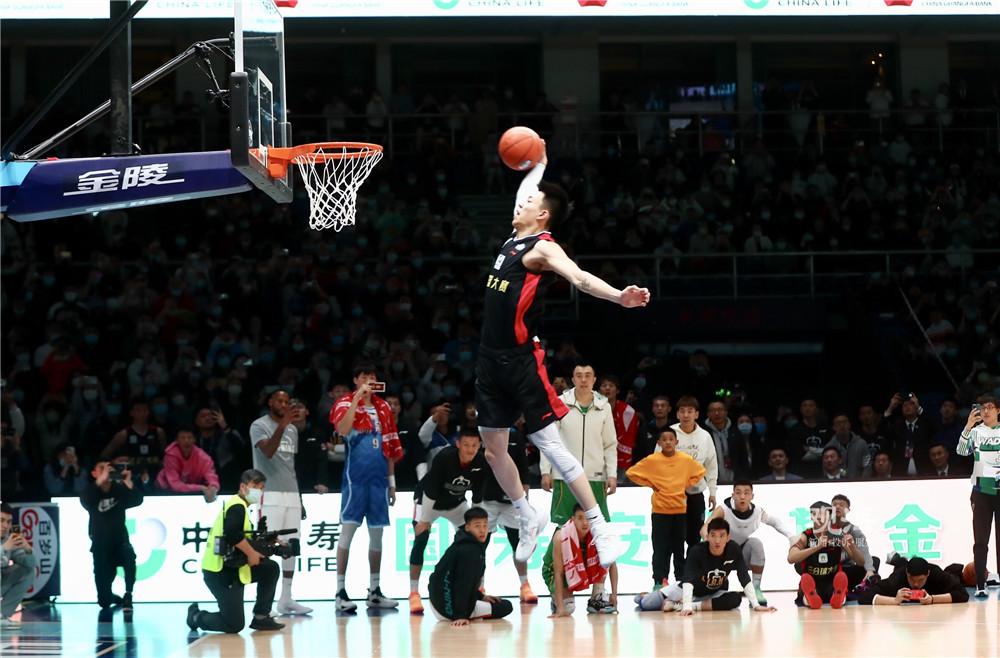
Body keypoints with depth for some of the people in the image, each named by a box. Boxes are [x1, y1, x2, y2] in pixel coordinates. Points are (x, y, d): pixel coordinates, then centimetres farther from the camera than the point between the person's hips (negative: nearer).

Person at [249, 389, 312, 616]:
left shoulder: (292, 429, 17)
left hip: (291, 494, 7)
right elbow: (268, 452, -22)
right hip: (270, 494, -7)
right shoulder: (259, 425, -4)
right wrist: (281, 427, -35)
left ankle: (286, 599, 9)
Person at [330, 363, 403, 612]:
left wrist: (391, 481, 15)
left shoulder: (383, 407, 14)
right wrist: (358, 397, -21)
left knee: (377, 533, 8)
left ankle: (374, 591, 16)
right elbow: (342, 429, -22)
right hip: (355, 477, -6)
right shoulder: (345, 403, -1)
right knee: (348, 529, -8)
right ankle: (341, 592, -7)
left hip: (378, 478, 6)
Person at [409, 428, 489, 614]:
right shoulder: (444, 458, -36)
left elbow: (477, 496, -7)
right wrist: (424, 520, -25)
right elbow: (430, 491, -29)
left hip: (456, 503, 5)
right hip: (429, 501, -5)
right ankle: (414, 594, -19)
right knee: (421, 539, -20)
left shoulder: (481, 463, -22)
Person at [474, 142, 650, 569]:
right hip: (491, 358, 9)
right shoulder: (516, 238, 12)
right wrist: (539, 163, 39)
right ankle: (528, 519, 28)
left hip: (522, 360, -8)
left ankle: (600, 528, -9)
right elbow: (528, 193, 34)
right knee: (493, 446, 12)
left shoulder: (543, 248, -12)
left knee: (547, 442, -11)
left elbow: (579, 278, -30)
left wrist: (618, 296, -46)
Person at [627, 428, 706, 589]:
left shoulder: (686, 460, -1)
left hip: (680, 510, 2)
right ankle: (659, 581, 3)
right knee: (660, 549, -1)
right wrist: (649, 484, -4)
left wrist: (687, 485, 4)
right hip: (660, 511, -2)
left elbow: (700, 472, 15)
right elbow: (632, 473, -1)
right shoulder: (652, 460, -7)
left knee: (679, 548, 10)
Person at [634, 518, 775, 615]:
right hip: (692, 590, -2)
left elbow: (745, 579, -21)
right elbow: (688, 580, -39)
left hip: (715, 593, 2)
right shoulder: (696, 552, -29)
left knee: (735, 599, -34)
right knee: (646, 604, -18)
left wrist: (756, 605, -31)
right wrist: (687, 606, -54)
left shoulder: (734, 550, -23)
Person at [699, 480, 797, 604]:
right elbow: (705, 528, -38)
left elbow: (774, 521, 4)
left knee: (756, 543, -27)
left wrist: (792, 535, -14)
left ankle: (756, 589, -20)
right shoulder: (723, 509, -24)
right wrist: (708, 537, -63)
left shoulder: (757, 511, -13)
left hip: (743, 551, 2)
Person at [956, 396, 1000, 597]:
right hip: (981, 490, 0)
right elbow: (962, 451, -12)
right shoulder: (975, 431, 4)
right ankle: (980, 585, -1)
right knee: (980, 541, -1)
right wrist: (968, 426, -24)